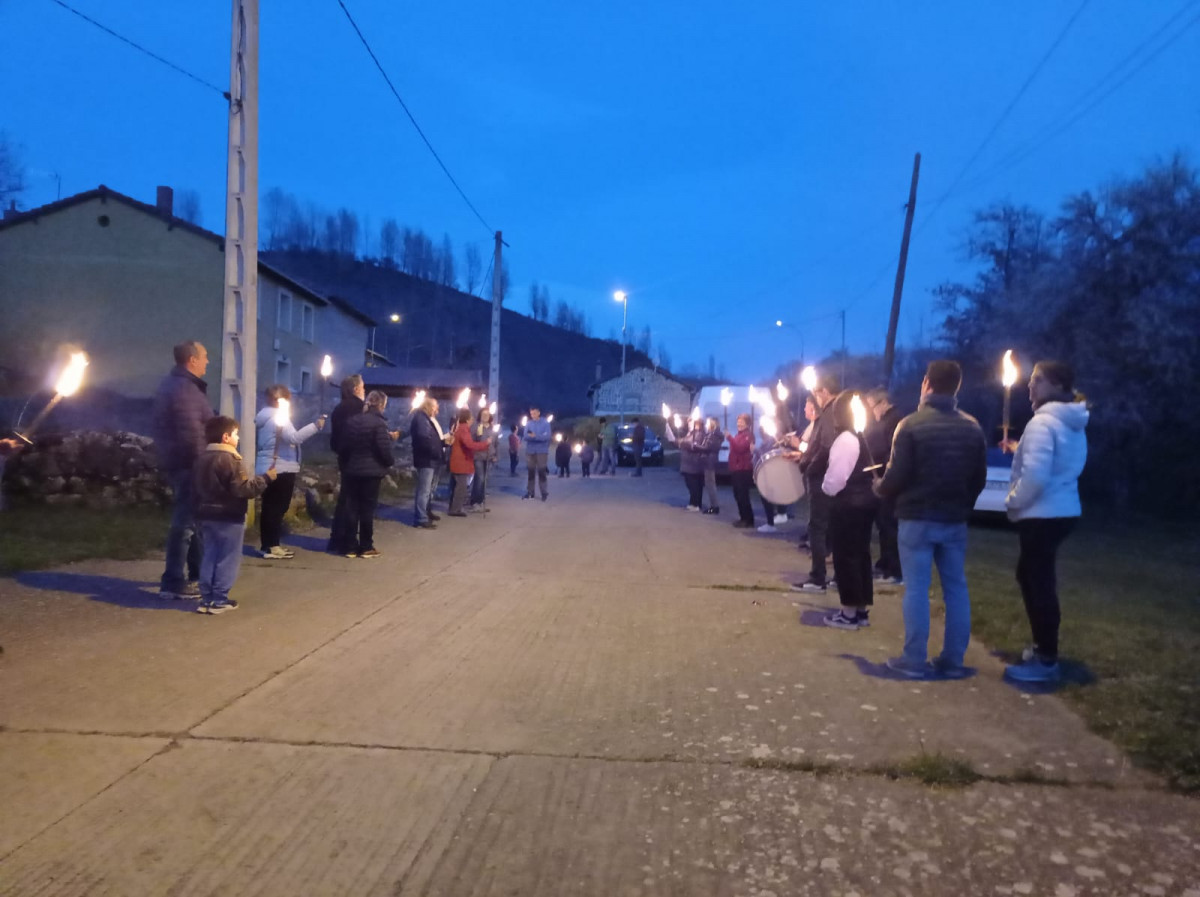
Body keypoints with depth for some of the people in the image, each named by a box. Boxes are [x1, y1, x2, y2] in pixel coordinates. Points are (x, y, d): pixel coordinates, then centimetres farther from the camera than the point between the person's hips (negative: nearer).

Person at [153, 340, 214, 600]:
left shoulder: (173, 384, 17)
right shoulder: (184, 388, -18)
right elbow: (191, 433, -24)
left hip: (178, 461, 11)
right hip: (188, 463, -11)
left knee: (192, 518, 18)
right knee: (185, 522, -7)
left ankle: (196, 574, 27)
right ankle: (173, 583, -3)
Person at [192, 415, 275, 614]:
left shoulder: (202, 458, 11)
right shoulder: (231, 459, -17)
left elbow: (195, 489, 17)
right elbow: (242, 489, -22)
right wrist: (266, 478, -14)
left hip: (206, 515, 8)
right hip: (229, 517, -8)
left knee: (209, 556, 12)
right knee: (228, 559, 1)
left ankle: (206, 599, 13)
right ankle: (219, 600, 3)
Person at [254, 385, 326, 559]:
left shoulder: (266, 416, 16)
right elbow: (293, 437, -26)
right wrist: (316, 425, -23)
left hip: (267, 469, 10)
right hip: (280, 469, -10)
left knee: (270, 507, 12)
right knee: (277, 508, -6)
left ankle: (267, 545, 16)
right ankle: (272, 547, -5)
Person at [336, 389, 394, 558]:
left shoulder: (352, 421, 8)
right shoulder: (378, 423, -12)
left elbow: (342, 446, 10)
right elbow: (384, 449, -17)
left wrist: (344, 465, 20)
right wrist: (391, 462, 3)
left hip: (352, 470, 6)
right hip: (372, 471, -6)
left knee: (352, 507, 8)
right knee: (367, 509, 1)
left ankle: (350, 547, 10)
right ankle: (366, 547, 5)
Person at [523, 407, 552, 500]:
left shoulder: (545, 423, -2)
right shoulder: (528, 424, 6)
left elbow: (547, 436, -13)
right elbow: (526, 436, -6)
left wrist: (535, 436, -23)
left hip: (542, 451, -3)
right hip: (530, 451, 3)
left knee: (541, 472, -6)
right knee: (531, 472, 9)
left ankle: (544, 493, -2)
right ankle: (530, 492, 16)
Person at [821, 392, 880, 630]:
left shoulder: (844, 439, -17)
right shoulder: (864, 437, 12)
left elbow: (836, 476, -20)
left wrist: (826, 489, -1)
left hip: (847, 503, -9)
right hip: (864, 500, 9)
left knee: (845, 557, -1)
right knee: (860, 554, 13)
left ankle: (849, 614, 5)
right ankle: (861, 610, 20)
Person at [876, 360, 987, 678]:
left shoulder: (911, 425, -11)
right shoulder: (972, 427, 4)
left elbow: (896, 476, -13)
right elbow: (979, 478, 7)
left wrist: (879, 490, 8)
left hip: (918, 518, -4)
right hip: (955, 520, 4)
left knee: (916, 588, 0)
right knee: (956, 588, 10)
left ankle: (914, 660, 2)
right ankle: (953, 659, 14)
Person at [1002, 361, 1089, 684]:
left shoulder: (1043, 422, -19)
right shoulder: (1071, 423, 13)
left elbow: (1035, 476, -27)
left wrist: (1013, 501, -11)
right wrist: (1020, 450, 14)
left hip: (1042, 514, -11)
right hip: (1062, 510, 11)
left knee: (1038, 583, -4)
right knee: (1033, 577, 21)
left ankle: (1046, 660, 3)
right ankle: (1044, 646, 31)